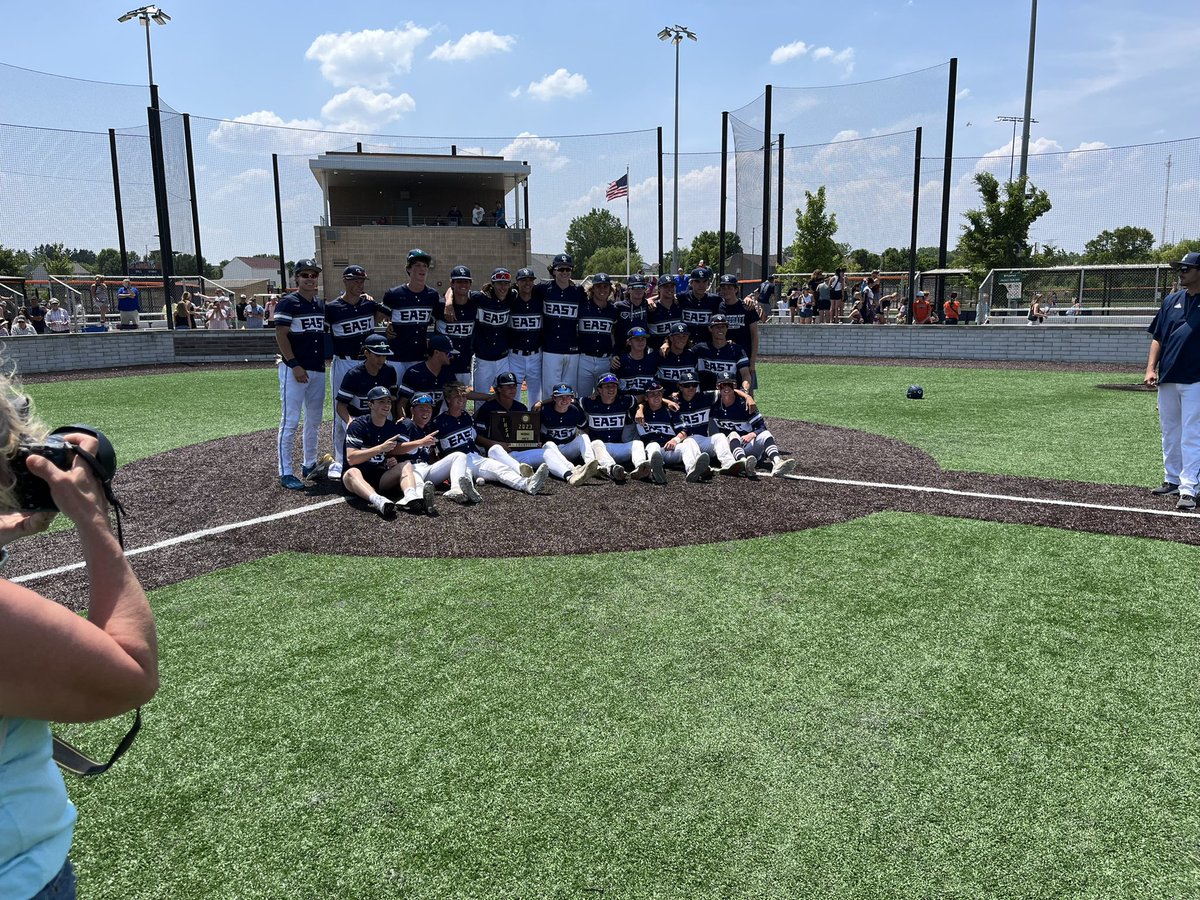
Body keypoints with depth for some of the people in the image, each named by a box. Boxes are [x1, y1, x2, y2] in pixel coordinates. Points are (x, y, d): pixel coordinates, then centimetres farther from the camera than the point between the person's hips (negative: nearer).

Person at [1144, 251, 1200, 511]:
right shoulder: (1171, 300, 11)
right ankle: (1172, 481, 24)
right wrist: (1151, 368, 1)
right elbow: (1157, 338, 13)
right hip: (1167, 380, 5)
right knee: (1169, 433, 13)